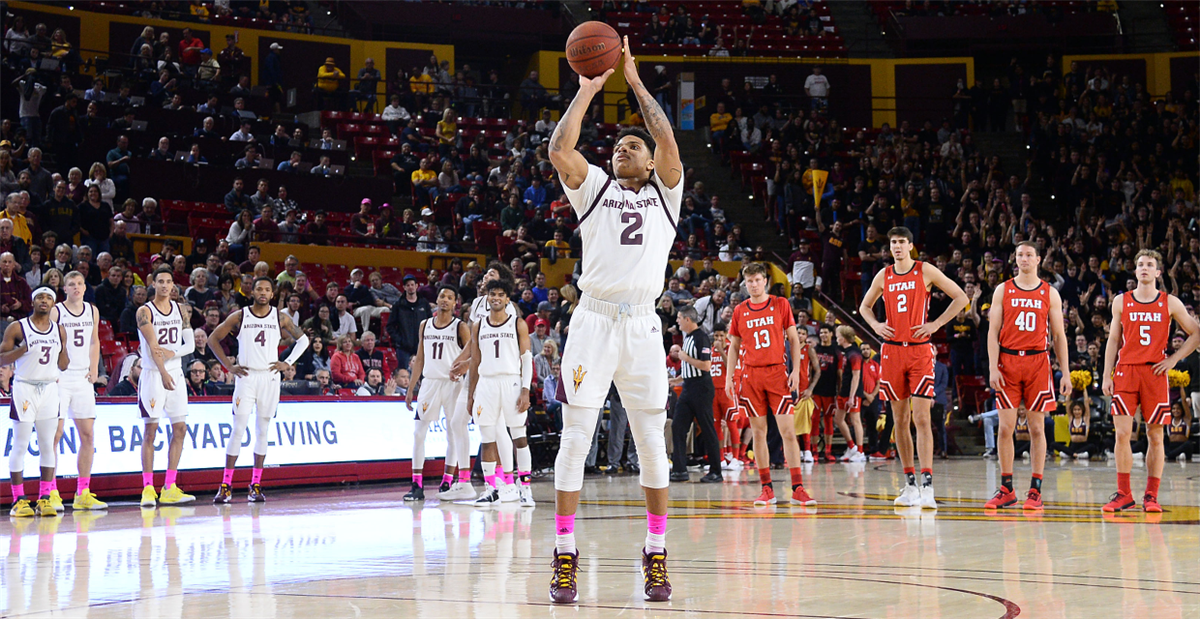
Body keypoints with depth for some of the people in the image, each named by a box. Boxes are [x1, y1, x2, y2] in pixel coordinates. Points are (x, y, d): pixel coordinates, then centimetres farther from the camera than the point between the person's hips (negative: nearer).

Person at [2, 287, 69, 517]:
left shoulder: (59, 331, 10)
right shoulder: (17, 328, -4)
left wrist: (63, 352, -4)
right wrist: (23, 350, -21)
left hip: (49, 388, 5)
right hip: (24, 388, -4)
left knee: (48, 444, 4)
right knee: (20, 445, -2)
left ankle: (44, 498, 10)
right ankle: (19, 500, 3)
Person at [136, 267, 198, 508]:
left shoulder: (181, 310, 9)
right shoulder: (145, 312, -7)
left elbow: (190, 344, 6)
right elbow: (153, 345, -20)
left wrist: (173, 353, -15)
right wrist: (163, 373, -32)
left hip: (176, 373, 6)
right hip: (153, 374, -6)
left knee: (180, 429, 4)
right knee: (151, 430, -5)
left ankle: (169, 488, 9)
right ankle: (148, 488, -3)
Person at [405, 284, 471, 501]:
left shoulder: (461, 327, -2)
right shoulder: (425, 325, 11)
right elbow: (420, 358, 15)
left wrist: (459, 369, -21)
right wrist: (411, 389, 12)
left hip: (453, 384, -3)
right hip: (429, 382, 3)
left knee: (453, 433, 1)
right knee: (418, 433, -3)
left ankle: (447, 483, 10)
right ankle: (417, 485, 0)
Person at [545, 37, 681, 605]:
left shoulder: (664, 192, 14)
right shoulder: (595, 187, 14)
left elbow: (669, 144, -4)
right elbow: (559, 149, -3)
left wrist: (636, 83, 0)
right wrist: (588, 89, 2)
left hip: (642, 324, 0)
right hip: (594, 321, 0)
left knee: (652, 443, 3)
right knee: (574, 439, -5)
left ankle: (655, 556, 11)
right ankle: (565, 557, -1)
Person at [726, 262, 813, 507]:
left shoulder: (781, 304, 4)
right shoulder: (740, 311, 9)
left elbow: (794, 339, 5)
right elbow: (734, 346, 15)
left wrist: (796, 370, -5)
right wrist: (729, 377, 7)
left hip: (777, 372, -2)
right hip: (751, 375, 2)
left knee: (787, 430, -8)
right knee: (759, 432, 3)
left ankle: (798, 489, -8)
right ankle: (767, 489, 8)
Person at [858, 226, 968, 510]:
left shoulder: (926, 271, 0)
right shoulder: (883, 276, 10)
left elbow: (960, 298, 3)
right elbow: (865, 306, 25)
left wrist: (937, 323, -5)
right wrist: (876, 325, 6)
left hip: (920, 351, -4)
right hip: (892, 350, 4)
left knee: (921, 418, -12)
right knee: (900, 419, 6)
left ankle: (927, 486, -17)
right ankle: (910, 484, 13)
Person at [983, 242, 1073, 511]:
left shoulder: (1050, 294, 8)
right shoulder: (1003, 291, 7)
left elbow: (1059, 336, 9)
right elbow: (993, 331, 3)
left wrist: (1066, 372, 3)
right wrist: (993, 367, -8)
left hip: (1038, 362, 0)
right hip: (1007, 360, 0)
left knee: (1037, 428, 0)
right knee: (1006, 427, -2)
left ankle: (1035, 490, 4)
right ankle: (1006, 489, 6)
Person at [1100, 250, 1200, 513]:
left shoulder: (1170, 303, 5)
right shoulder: (1121, 302, 9)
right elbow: (1113, 341, 12)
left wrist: (1174, 359, 0)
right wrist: (1106, 375, 4)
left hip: (1155, 373, 0)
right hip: (1126, 372, 0)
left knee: (1155, 436, 1)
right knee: (1122, 433, -8)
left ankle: (1151, 496, 8)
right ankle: (1124, 494, 0)